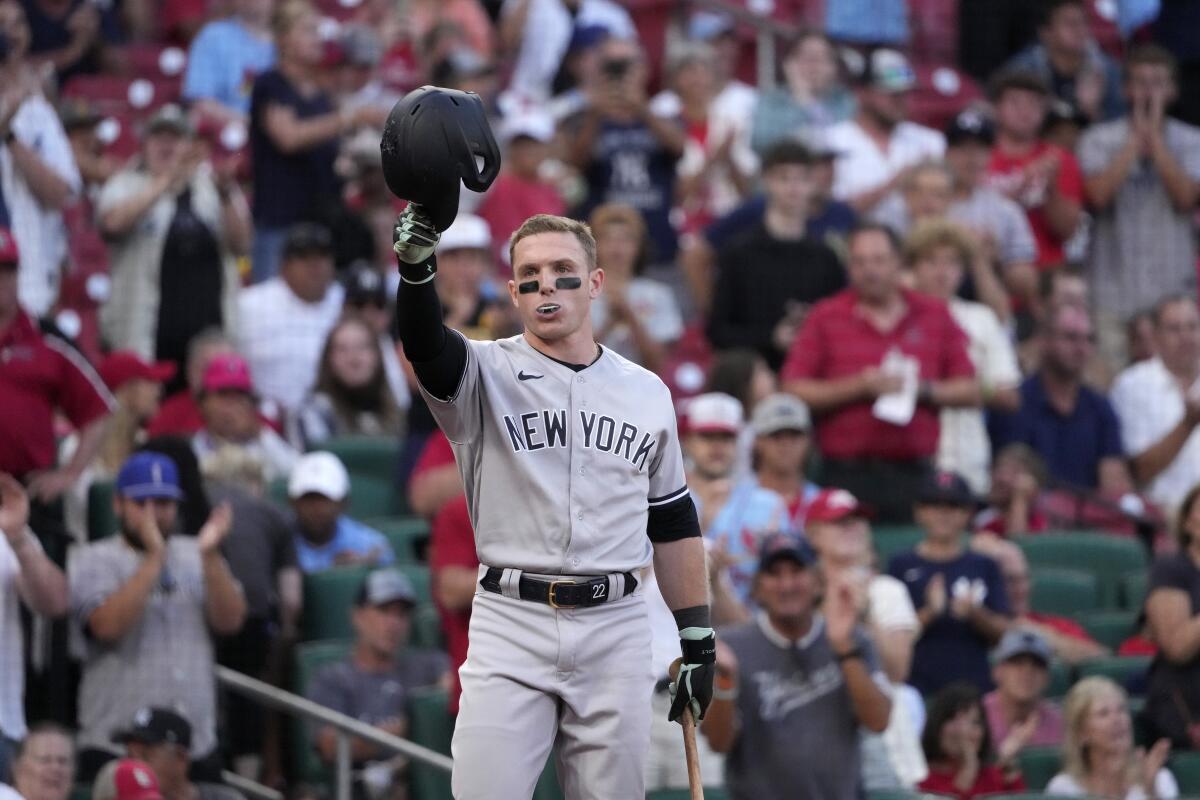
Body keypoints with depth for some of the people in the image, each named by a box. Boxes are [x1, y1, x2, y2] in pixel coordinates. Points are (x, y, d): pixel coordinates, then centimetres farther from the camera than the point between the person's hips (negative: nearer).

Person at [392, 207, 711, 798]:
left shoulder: (645, 392, 12)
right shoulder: (486, 374, 2)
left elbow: (673, 523, 18)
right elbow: (425, 346, -22)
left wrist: (698, 639, 13)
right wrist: (415, 266, -42)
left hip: (616, 631, 3)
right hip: (510, 625, -2)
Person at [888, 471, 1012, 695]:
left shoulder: (984, 567, 13)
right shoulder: (901, 566, 9)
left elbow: (1003, 633, 7)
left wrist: (975, 613, -12)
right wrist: (930, 612, -14)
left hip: (972, 687, 1)